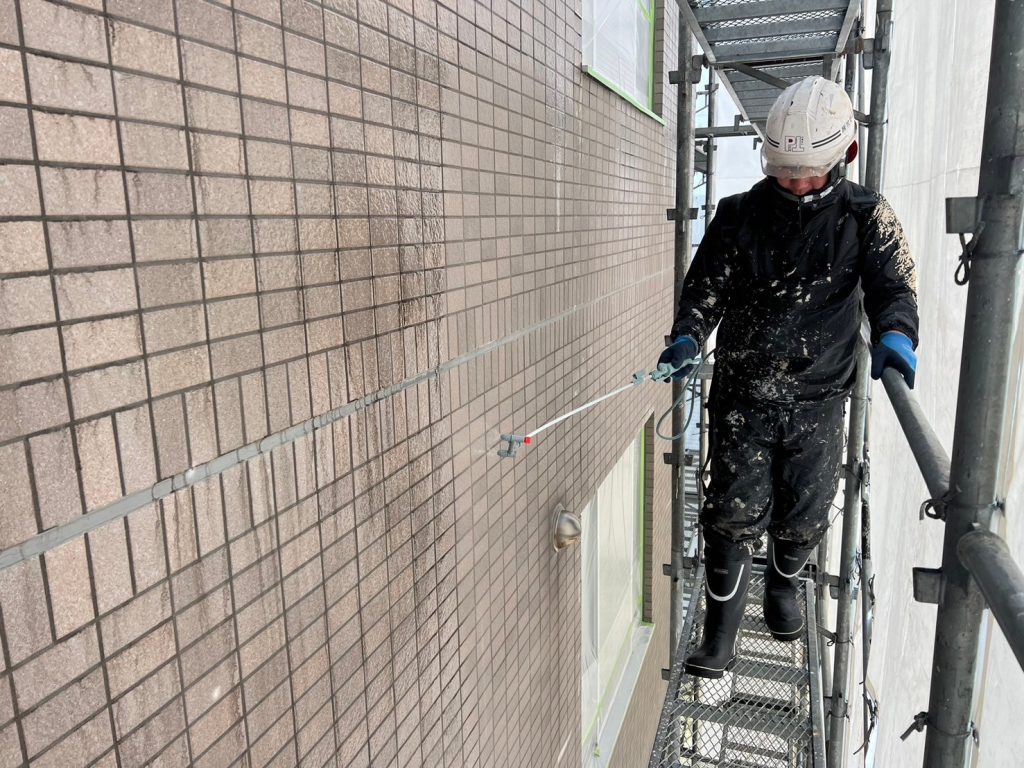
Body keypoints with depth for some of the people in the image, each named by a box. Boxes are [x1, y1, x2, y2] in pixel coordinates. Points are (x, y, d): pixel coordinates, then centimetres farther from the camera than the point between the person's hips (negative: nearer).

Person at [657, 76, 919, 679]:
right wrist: (688, 338, -20)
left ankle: (784, 583, 45)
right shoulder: (741, 214, 2)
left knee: (804, 517, 11)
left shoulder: (865, 215, 1)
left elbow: (893, 280, -9)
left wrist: (895, 335, -31)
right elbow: (707, 284, 0)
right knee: (735, 515, -2)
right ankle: (720, 638, 13)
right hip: (743, 394, 0)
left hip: (818, 398, 1)